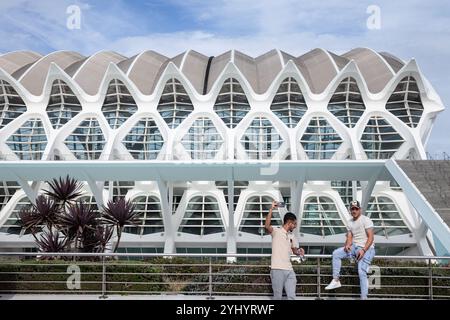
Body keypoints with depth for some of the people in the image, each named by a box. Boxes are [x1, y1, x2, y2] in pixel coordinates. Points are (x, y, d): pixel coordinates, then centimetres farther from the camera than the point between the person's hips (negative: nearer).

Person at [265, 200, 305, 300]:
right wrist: (271, 209, -26)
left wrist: (299, 252, 3)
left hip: (289, 270, 6)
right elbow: (267, 226, -23)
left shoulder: (292, 236, 17)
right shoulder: (276, 231, -3)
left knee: (291, 296, 2)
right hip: (277, 269, -6)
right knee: (278, 296, 1)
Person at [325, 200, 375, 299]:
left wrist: (363, 250, -27)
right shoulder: (350, 222, 11)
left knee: (362, 272, -20)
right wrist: (347, 245, -15)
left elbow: (370, 237, -15)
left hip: (367, 248, -7)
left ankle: (364, 297, -18)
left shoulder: (366, 220, -9)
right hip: (354, 247, 7)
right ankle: (335, 281, -3)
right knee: (336, 253, -6)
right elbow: (349, 237, 9)